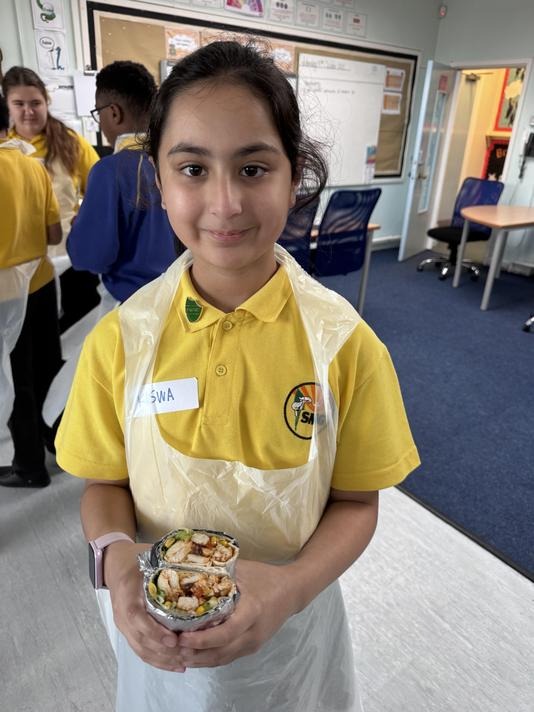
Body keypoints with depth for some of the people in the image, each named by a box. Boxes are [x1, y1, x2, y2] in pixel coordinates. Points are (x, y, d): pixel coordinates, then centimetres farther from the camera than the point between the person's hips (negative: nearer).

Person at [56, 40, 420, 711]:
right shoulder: (120, 338, -15)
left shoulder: (344, 343, -19)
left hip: (287, 623, 0)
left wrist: (291, 586, -25)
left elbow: (355, 501, -9)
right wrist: (116, 554, -24)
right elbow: (106, 482, -4)